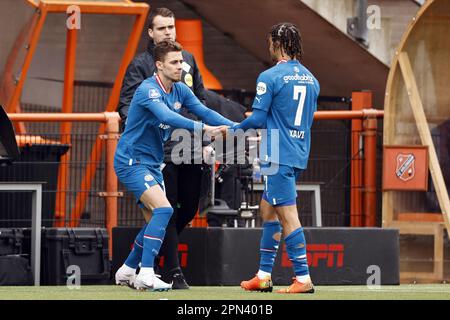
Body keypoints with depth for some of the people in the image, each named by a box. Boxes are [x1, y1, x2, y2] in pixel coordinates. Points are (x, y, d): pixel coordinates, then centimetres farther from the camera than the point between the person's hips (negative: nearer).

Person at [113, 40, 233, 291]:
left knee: (156, 221, 12)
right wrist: (203, 128, -47)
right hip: (131, 161, -9)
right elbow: (167, 117, -38)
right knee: (163, 209, -23)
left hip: (152, 164, 9)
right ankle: (146, 275, -24)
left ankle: (127, 271, 27)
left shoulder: (180, 91, 5)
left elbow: (205, 112, -2)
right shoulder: (148, 90, -22)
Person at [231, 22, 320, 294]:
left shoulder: (270, 77, -12)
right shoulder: (310, 79, 11)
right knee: (268, 210, 18)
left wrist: (236, 129, 8)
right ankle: (263, 276, 20)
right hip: (299, 156, 8)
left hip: (279, 157, -8)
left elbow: (258, 119, -12)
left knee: (288, 216, -8)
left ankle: (304, 279, -11)